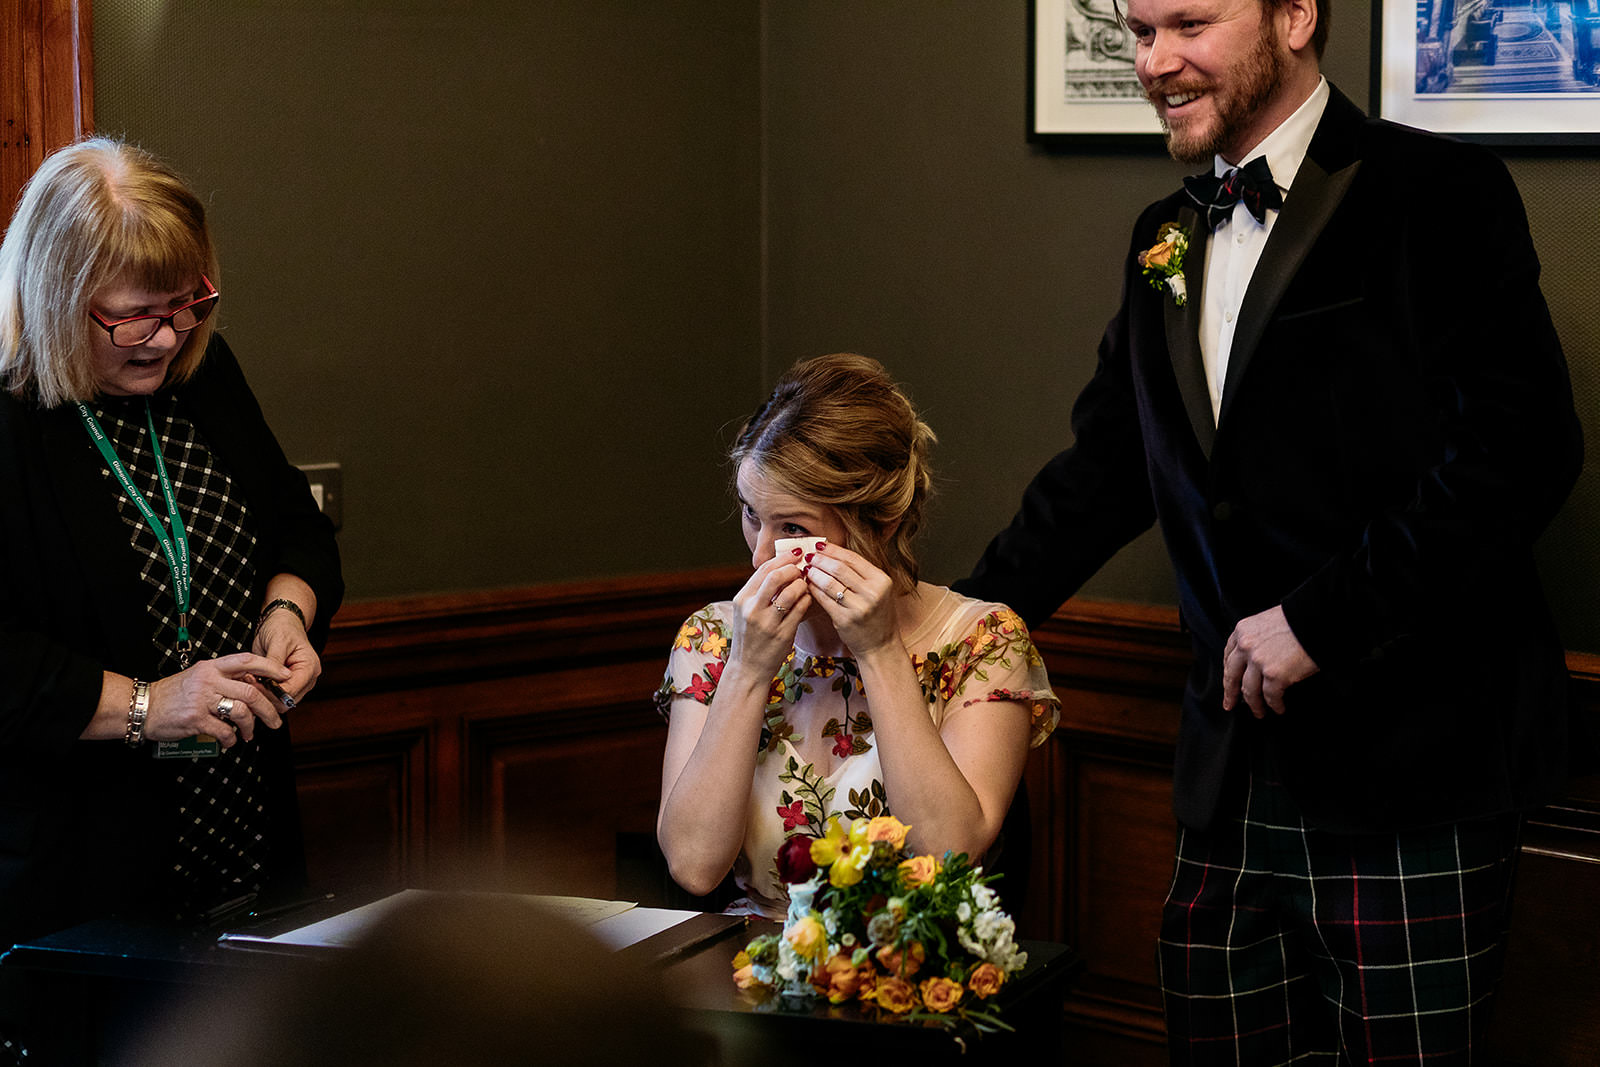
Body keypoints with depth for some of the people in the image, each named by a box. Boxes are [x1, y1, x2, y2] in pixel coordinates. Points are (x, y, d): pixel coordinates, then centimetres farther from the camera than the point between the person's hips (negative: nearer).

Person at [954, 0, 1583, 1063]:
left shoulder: (1442, 195, -7)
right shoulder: (1166, 239, 16)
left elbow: (1521, 450, -16)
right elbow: (1106, 469, 22)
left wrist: (1321, 619, -15)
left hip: (1411, 766, -6)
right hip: (1235, 772, 7)